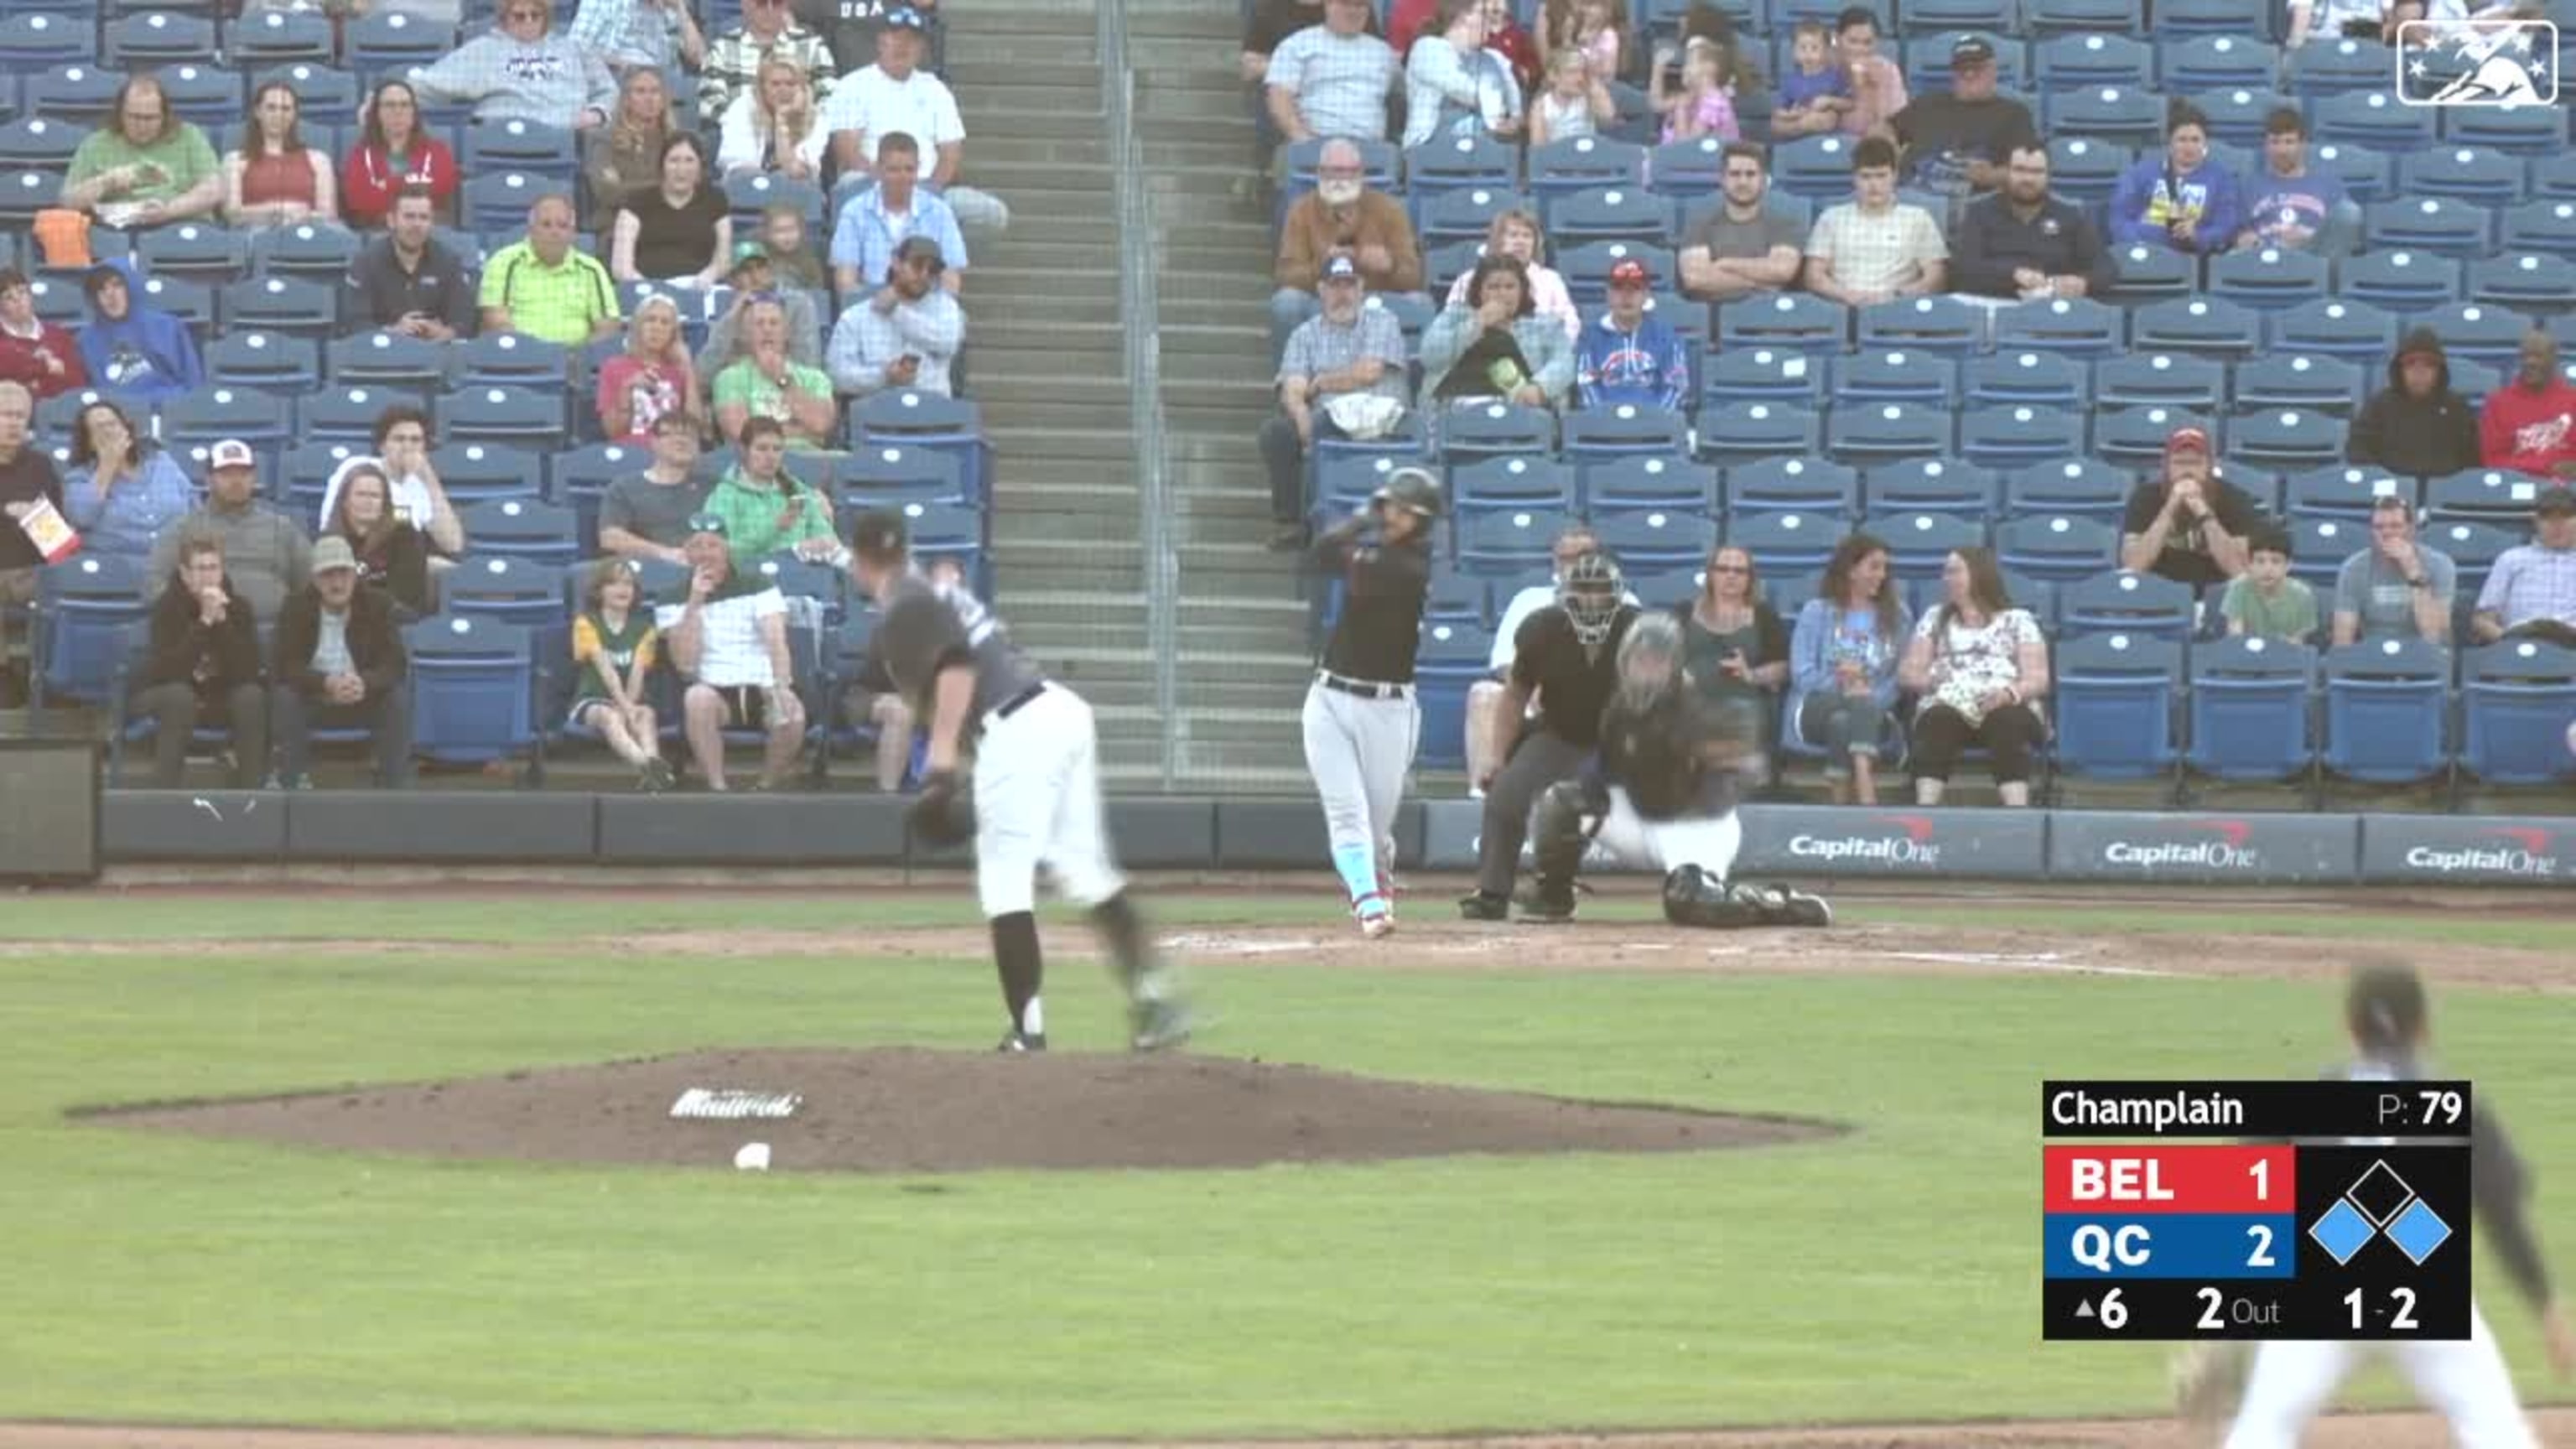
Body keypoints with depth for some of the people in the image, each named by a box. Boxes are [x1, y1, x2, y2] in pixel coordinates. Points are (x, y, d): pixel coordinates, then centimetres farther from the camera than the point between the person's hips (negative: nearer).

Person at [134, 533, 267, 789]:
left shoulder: (238, 606, -6)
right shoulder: (167, 607, -14)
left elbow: (249, 669, -18)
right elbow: (170, 669, -27)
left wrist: (222, 621, -28)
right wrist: (204, 622, -33)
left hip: (220, 696, 3)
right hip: (165, 693, -3)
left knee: (252, 696, -28)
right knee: (180, 696, -36)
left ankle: (249, 794, -21)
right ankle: (163, 795, -33)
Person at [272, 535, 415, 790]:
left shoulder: (378, 606, -7)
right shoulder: (295, 609, -9)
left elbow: (396, 664, -15)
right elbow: (286, 667, -19)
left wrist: (365, 683, -37)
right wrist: (327, 683, -37)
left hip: (364, 699, 1)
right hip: (313, 700, -1)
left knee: (398, 699, -27)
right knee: (284, 697, -32)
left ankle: (396, 786, -21)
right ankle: (290, 785, -24)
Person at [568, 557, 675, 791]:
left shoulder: (643, 628, 10)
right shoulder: (586, 624, 1)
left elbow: (637, 674, -4)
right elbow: (606, 669, -12)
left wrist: (630, 706, -22)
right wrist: (625, 707, -24)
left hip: (631, 700, 3)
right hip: (592, 701, -3)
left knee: (646, 715, -33)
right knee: (610, 716, -38)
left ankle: (652, 760, -64)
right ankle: (646, 765, -67)